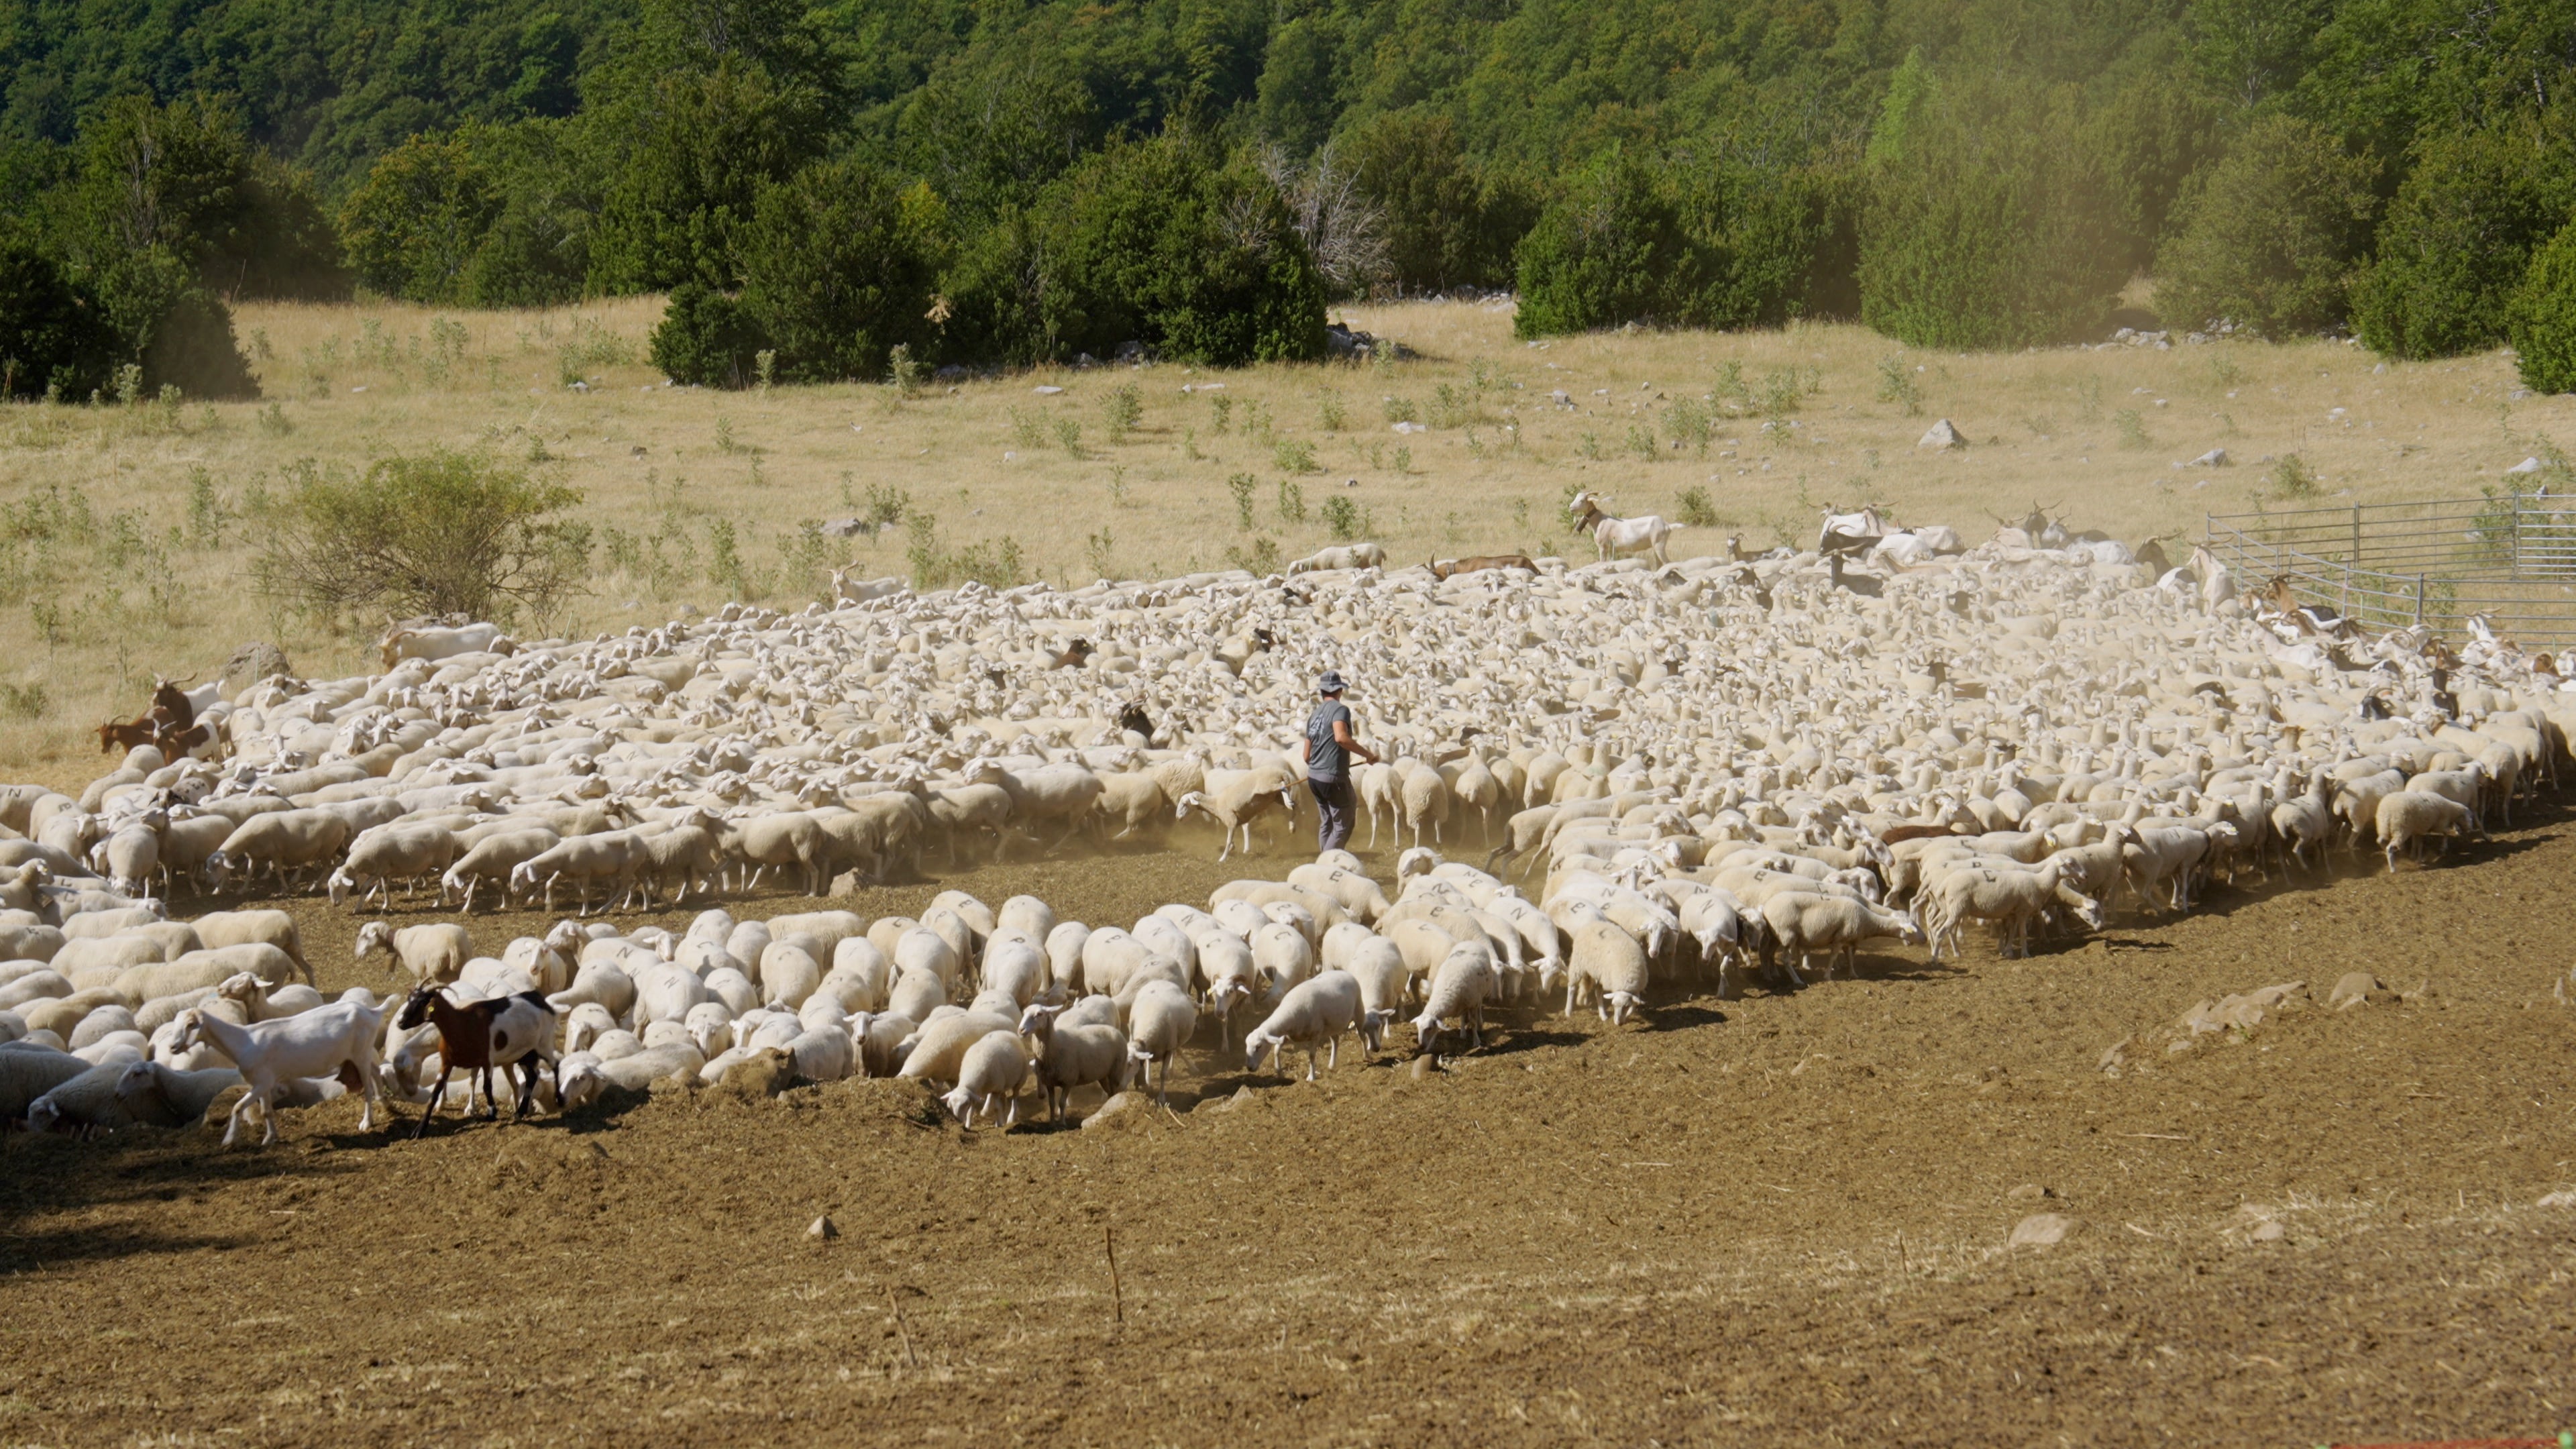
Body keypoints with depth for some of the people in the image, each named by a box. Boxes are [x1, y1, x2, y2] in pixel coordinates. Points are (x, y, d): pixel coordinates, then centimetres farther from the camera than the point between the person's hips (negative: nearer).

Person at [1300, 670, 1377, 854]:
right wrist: (1367, 754, -24)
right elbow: (1341, 737, -30)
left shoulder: (1315, 714, 13)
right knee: (1342, 827, 0)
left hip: (1314, 777, 8)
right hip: (1333, 778, -8)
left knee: (1327, 822, 20)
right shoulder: (1340, 709, -10)